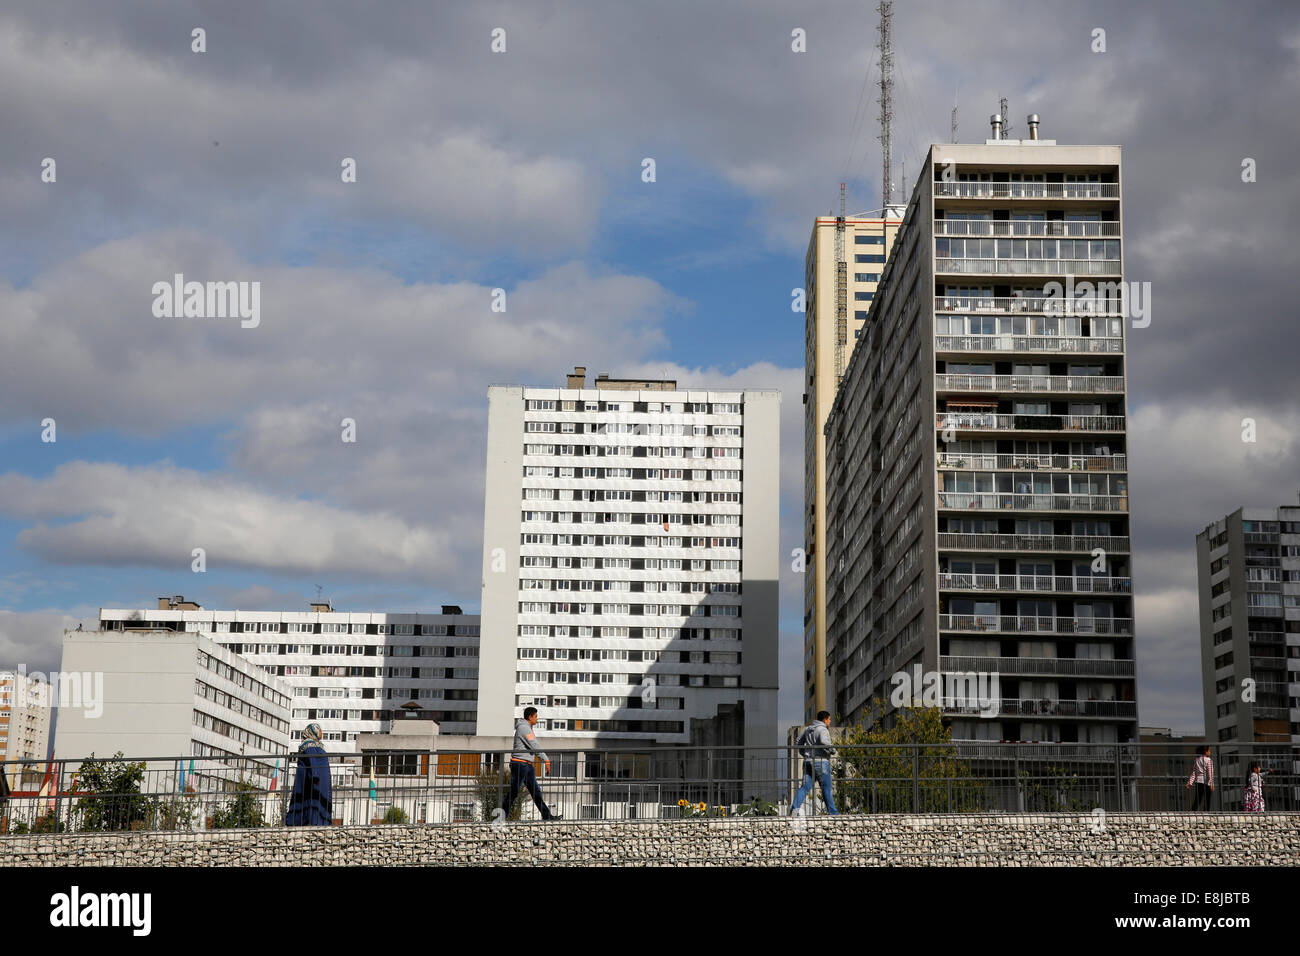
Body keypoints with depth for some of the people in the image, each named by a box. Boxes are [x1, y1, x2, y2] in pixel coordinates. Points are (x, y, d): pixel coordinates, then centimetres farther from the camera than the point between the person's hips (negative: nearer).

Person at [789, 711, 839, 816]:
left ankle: (794, 808, -16)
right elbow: (824, 742, -27)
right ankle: (832, 812, 9)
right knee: (826, 788, 3)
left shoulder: (808, 729, 16)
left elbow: (798, 743, 21)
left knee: (805, 787, 1)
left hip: (808, 762, 6)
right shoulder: (823, 730, -9)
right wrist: (832, 750, -10)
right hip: (821, 762, -6)